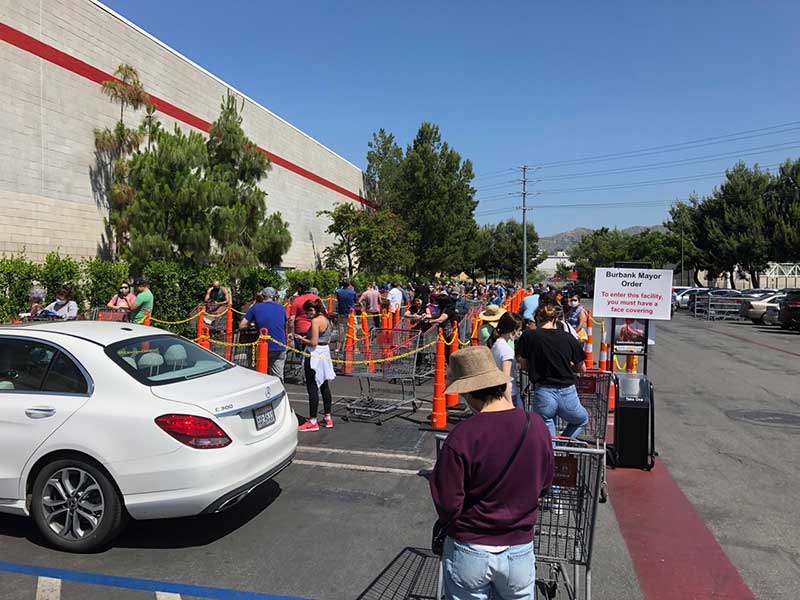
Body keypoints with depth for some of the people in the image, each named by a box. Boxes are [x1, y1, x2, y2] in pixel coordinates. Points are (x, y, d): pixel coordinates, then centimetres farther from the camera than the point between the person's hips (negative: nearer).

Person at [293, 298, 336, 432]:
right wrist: (307, 338, 14)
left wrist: (302, 339, -5)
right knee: (324, 385, 16)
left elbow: (313, 343, -21)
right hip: (325, 354, 10)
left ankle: (312, 422, 1)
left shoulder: (315, 321, -17)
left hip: (314, 356, -10)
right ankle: (328, 418, 24)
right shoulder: (326, 319, 11)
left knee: (312, 387, -3)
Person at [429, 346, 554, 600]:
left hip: (469, 552, -3)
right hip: (520, 549, 3)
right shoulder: (537, 427, -13)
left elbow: (447, 504, -17)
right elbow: (544, 486, 2)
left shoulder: (462, 436, -25)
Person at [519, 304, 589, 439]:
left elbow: (524, 365, 8)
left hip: (543, 393, -1)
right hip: (567, 393, 1)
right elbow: (582, 369, 11)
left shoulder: (529, 337, -2)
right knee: (583, 420, 30)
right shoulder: (568, 338, 2)